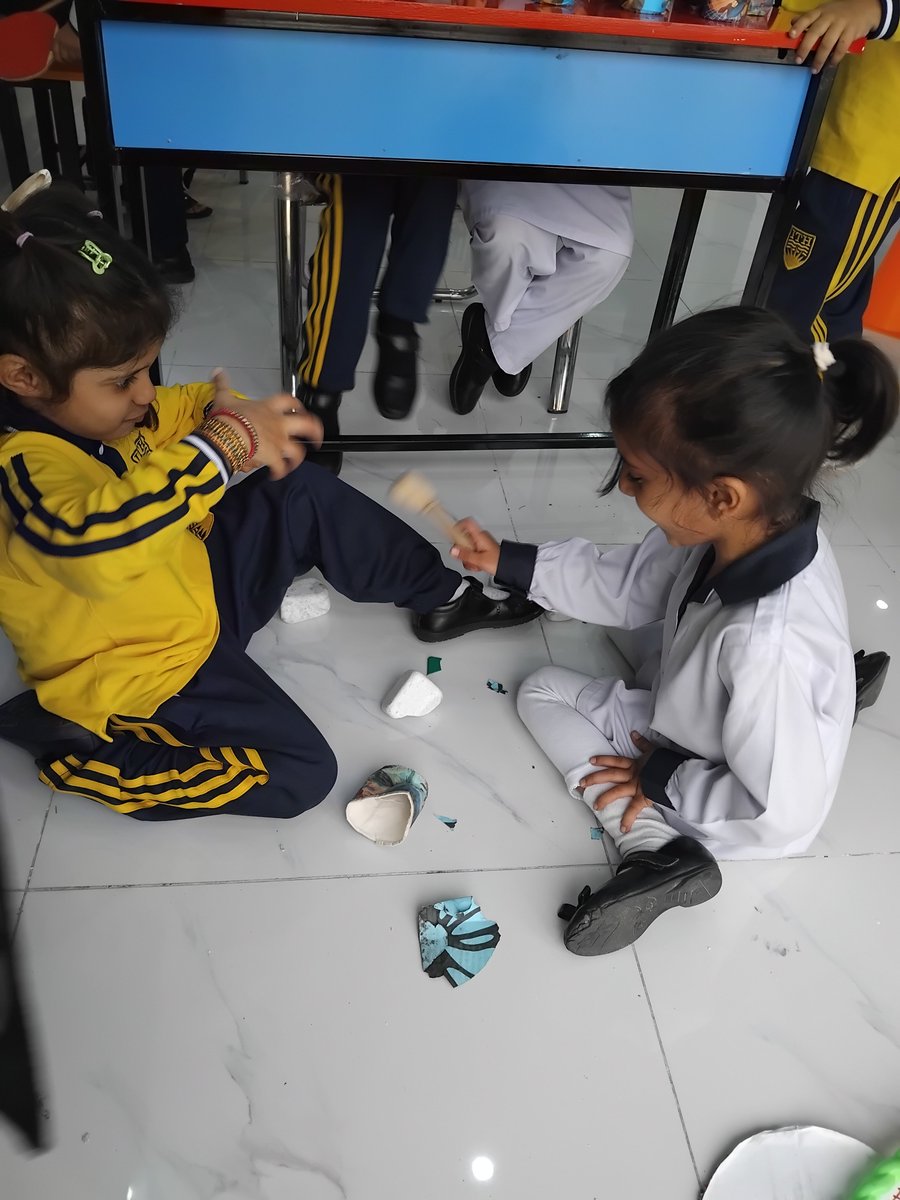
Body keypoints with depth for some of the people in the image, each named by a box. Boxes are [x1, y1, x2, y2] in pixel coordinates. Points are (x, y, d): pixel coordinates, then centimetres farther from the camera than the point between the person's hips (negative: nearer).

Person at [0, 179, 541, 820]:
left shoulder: (80, 408, -4)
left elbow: (172, 410, 13)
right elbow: (99, 536, -54)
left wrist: (229, 408, -12)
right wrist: (226, 443, -49)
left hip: (195, 581, 9)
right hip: (147, 670, -9)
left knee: (306, 494, 3)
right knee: (301, 774, -16)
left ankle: (442, 596, 16)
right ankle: (86, 751, -2)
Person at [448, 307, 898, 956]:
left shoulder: (767, 647, -45)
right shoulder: (749, 527, -24)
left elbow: (782, 811, -31)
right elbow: (632, 582, -6)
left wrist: (664, 778, -18)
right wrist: (512, 562, -8)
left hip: (730, 818, -7)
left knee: (546, 694, -4)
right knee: (542, 689, 14)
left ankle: (658, 850, -9)